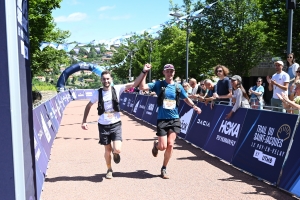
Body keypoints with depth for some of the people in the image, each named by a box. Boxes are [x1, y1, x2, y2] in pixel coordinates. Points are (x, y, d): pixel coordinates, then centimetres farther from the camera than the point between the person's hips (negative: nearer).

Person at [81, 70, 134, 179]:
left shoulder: (117, 89, -7)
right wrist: (84, 121, 2)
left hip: (116, 124, -1)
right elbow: (88, 106, 8)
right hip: (103, 125, 1)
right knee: (107, 150, 10)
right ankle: (109, 170, 36)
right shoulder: (97, 93, -4)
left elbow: (133, 84, -14)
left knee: (117, 150, -13)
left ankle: (115, 152, 25)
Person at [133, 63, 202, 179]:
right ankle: (156, 145, 35)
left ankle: (164, 168, 14)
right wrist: (144, 72, -19)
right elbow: (142, 87, -12)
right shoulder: (158, 85, -2)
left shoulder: (178, 87, 6)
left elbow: (186, 99, 19)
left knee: (170, 144, -7)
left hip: (175, 119, 2)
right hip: (162, 119, -2)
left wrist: (194, 106, 1)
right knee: (163, 146, -6)